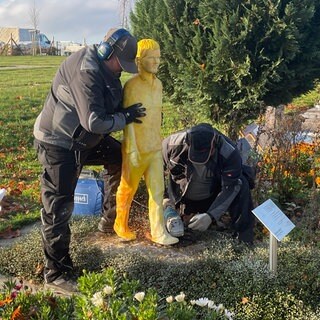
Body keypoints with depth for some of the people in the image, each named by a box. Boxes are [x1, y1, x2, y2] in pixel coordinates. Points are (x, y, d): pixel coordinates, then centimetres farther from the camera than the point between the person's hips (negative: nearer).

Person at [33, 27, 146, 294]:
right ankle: (55, 274, 8)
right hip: (58, 143, -10)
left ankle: (110, 220, 31)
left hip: (83, 138, 10)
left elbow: (111, 105, 16)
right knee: (59, 207, -4)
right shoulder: (85, 72, -28)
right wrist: (126, 117, -17)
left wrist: (130, 112, 0)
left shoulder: (105, 68, 3)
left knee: (119, 157, 17)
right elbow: (94, 122, -30)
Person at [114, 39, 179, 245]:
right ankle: (121, 225, 31)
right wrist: (132, 150, -19)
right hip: (136, 149, -6)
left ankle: (159, 232, 11)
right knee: (128, 189, 11)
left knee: (157, 190, 4)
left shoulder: (158, 84, 7)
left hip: (156, 148, 6)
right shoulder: (132, 86, -15)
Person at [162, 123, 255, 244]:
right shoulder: (174, 144, -28)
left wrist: (210, 216, -43)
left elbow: (230, 188, -32)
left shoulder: (229, 153, -33)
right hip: (185, 198, 2)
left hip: (213, 196, -1)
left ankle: (244, 240, -19)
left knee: (241, 185, -29)